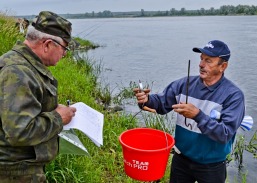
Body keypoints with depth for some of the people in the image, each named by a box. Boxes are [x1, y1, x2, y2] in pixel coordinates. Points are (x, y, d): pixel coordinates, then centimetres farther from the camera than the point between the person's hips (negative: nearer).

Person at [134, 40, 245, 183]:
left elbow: (226, 134, -23)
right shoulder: (186, 84, -5)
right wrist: (147, 100, -25)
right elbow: (161, 102, -4)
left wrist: (198, 115, -34)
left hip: (212, 167, -3)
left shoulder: (234, 95, -17)